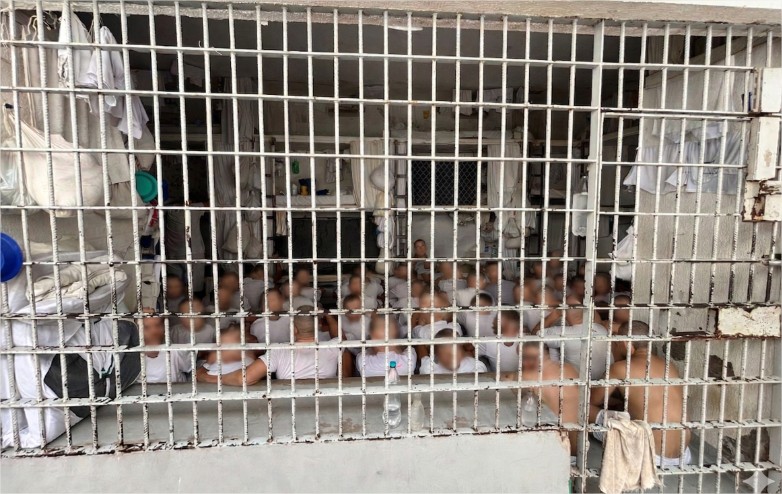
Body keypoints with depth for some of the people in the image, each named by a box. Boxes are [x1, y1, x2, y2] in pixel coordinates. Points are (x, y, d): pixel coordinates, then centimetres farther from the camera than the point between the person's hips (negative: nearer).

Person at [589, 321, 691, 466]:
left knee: (589, 409, 4)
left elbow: (593, 400, 6)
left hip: (652, 455, -7)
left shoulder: (620, 368, -8)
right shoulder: (670, 367, 8)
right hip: (683, 455, 7)